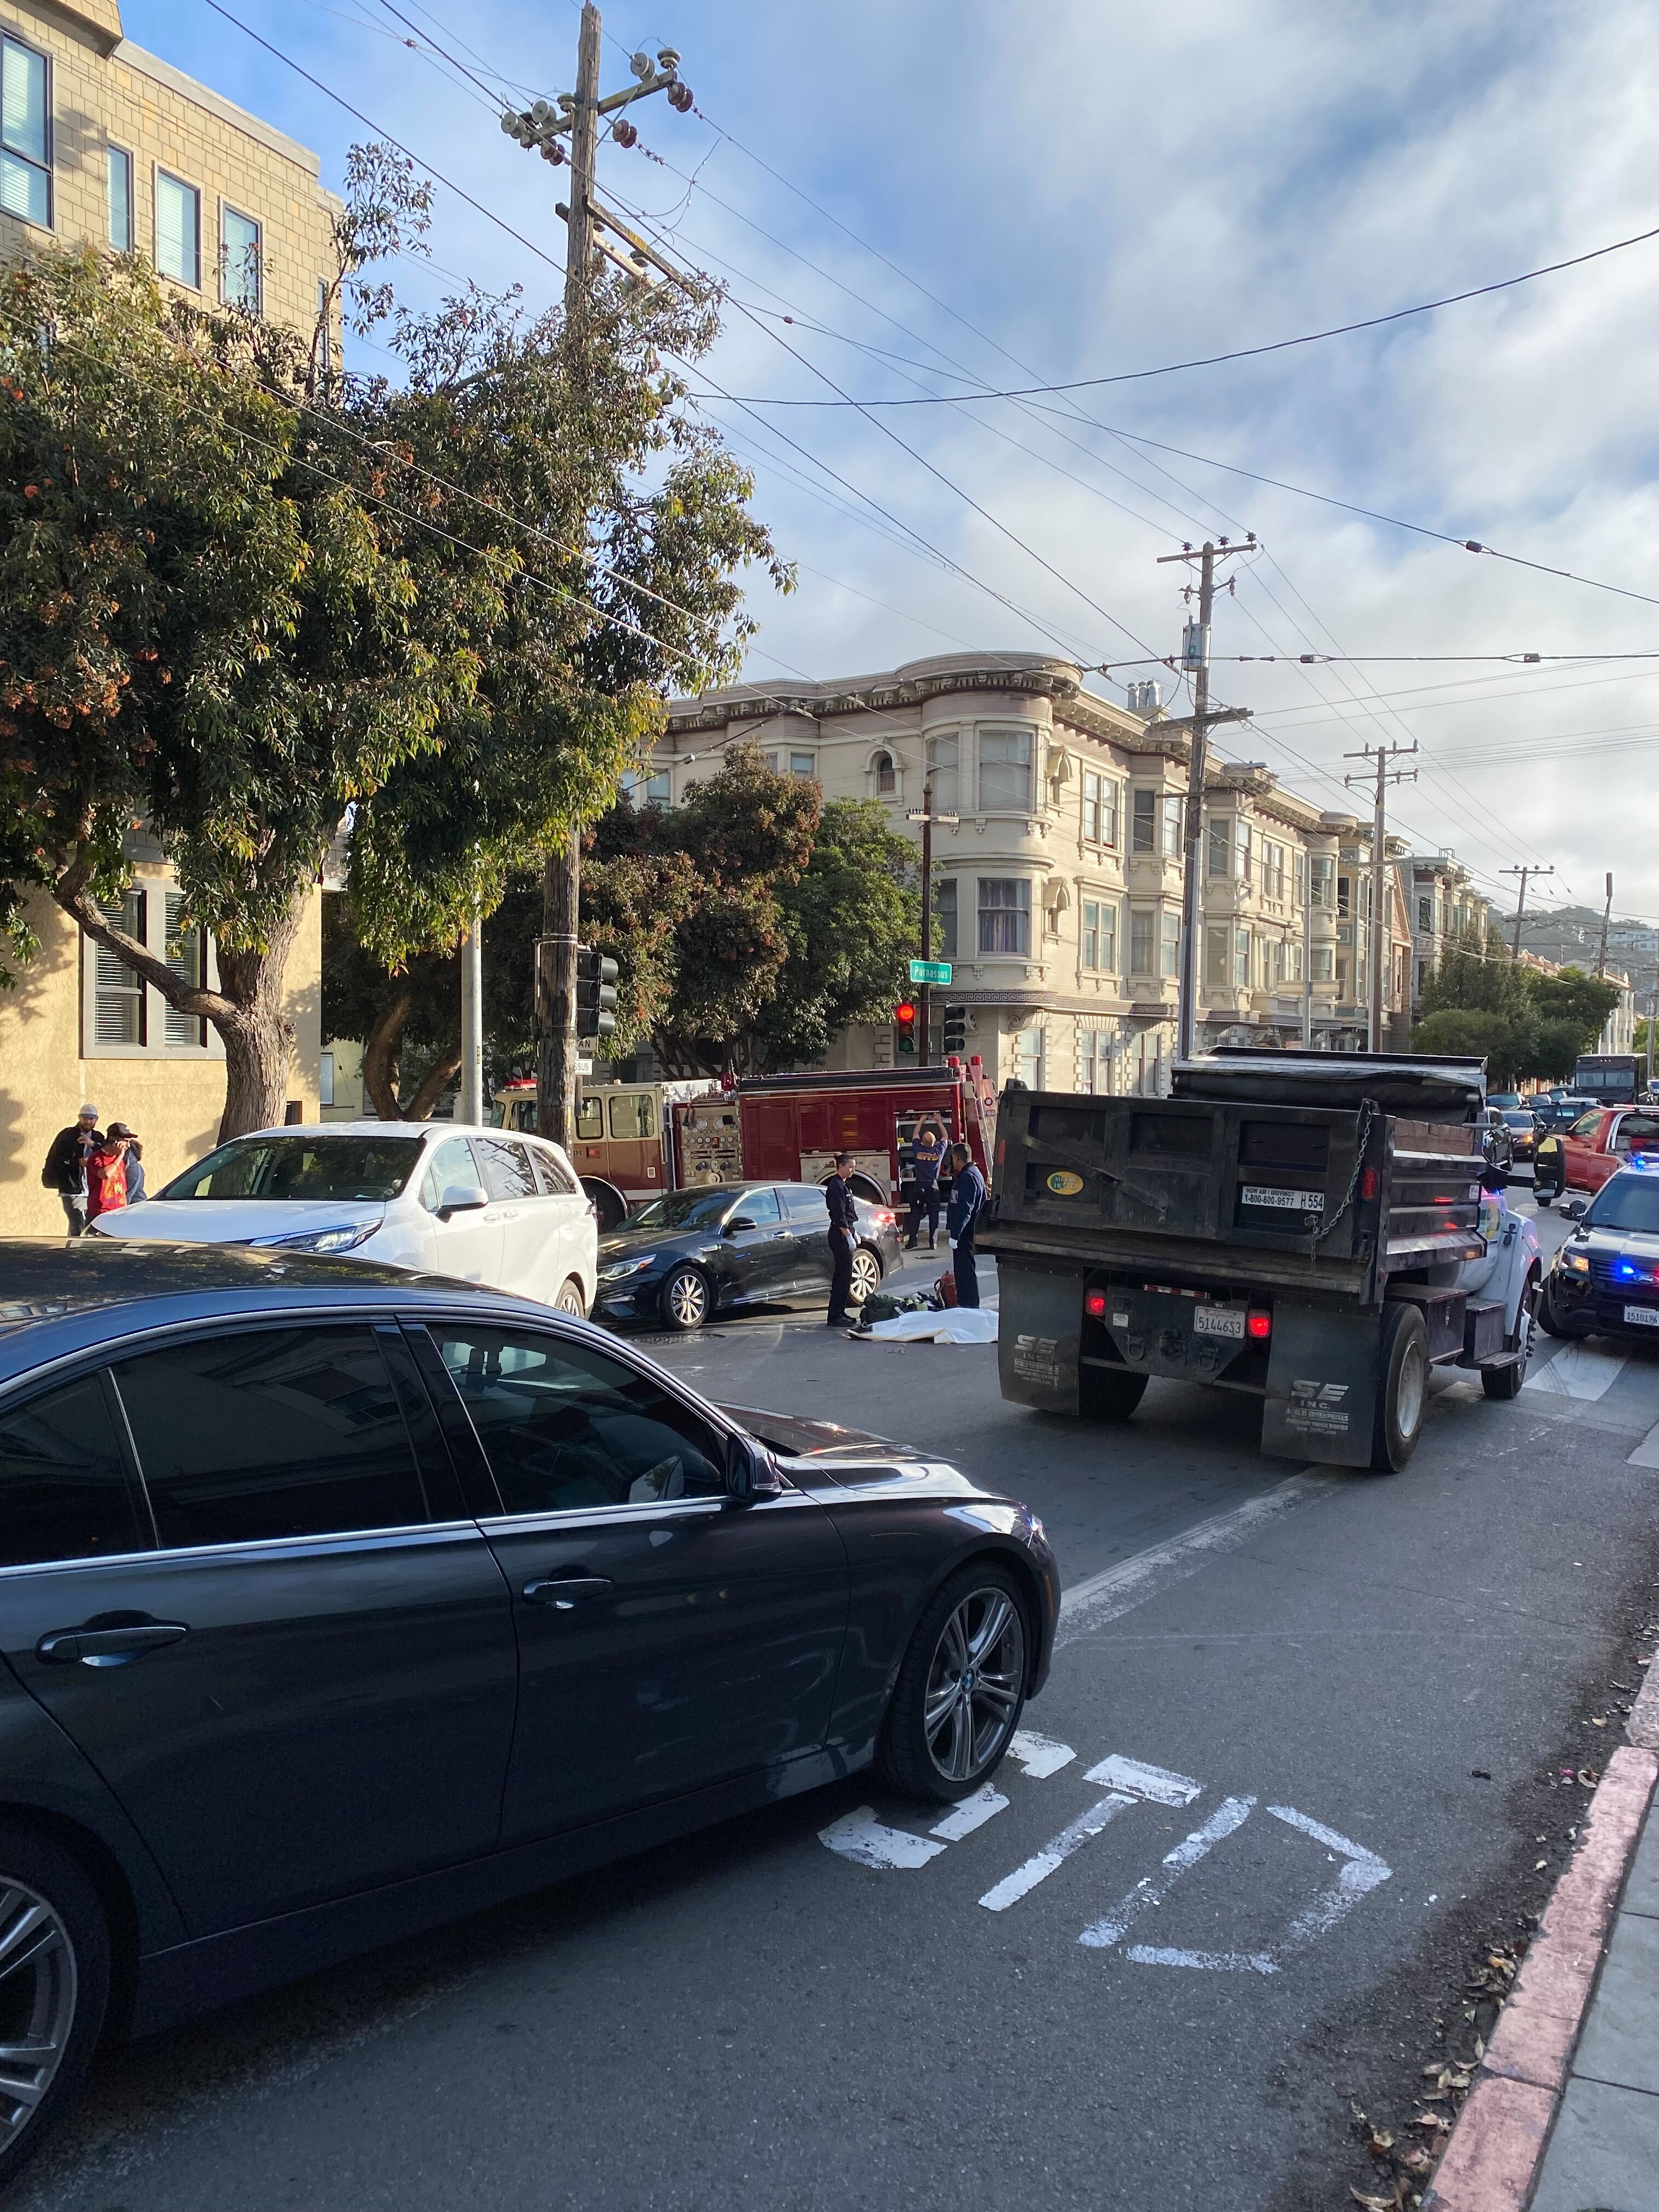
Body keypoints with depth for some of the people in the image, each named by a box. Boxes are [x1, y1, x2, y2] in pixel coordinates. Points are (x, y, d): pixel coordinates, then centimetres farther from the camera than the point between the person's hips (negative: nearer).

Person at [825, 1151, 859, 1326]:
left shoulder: (842, 1185, 16)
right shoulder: (836, 1186, -15)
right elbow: (839, 1216, -20)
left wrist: (854, 1233, 22)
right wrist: (849, 1236, -20)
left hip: (845, 1233, 10)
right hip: (840, 1235, -10)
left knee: (843, 1275, 13)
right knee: (842, 1275, -8)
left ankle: (840, 1312, 20)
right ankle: (835, 1316, -6)